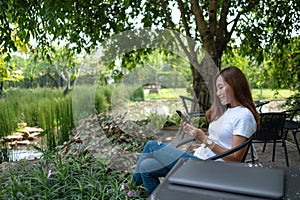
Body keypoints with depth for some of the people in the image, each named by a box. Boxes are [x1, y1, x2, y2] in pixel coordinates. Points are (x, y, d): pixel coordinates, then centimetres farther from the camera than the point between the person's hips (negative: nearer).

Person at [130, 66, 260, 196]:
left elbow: (235, 158, -18)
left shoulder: (244, 116, -13)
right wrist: (194, 131, 1)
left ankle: (136, 182, 18)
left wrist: (206, 141, -23)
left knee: (152, 146, -6)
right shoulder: (225, 110, 15)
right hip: (198, 157, 9)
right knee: (146, 166, -3)